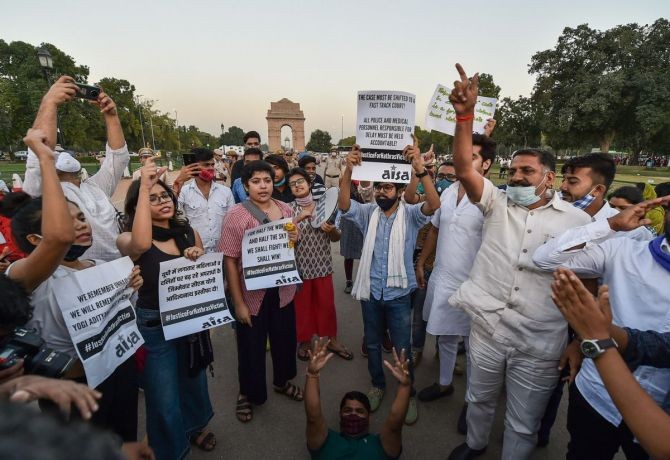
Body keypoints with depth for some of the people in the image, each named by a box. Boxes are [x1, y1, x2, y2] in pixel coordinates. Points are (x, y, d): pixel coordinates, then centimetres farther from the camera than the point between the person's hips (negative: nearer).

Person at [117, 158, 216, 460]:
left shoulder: (188, 232, -1)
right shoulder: (128, 239, -14)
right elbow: (142, 245, -40)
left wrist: (199, 259, -15)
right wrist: (144, 188, -37)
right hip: (154, 326, -5)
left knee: (194, 380, 26)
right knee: (164, 399, 9)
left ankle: (194, 427, 56)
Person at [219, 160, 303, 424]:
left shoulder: (285, 209, 1)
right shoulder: (237, 215, -15)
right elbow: (230, 261, -17)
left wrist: (295, 239, -9)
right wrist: (238, 303, -17)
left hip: (283, 289, 5)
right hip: (252, 293, -5)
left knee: (285, 338, 21)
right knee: (252, 345, 13)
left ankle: (282, 380, 49)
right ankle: (248, 393, 40)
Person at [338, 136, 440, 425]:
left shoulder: (410, 215, -8)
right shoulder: (367, 213, -2)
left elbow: (434, 204, -27)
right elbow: (344, 205, -19)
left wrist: (420, 169, -40)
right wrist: (348, 171, -34)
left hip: (399, 294, -2)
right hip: (370, 292, 3)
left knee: (402, 348, 10)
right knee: (372, 344, 19)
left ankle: (409, 394, 34)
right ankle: (377, 385, 43)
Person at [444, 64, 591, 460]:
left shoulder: (577, 220, -4)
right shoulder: (497, 203, -1)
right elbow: (464, 169, -16)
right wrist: (466, 114, -27)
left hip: (540, 345, -2)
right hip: (487, 330, 2)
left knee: (523, 424, 17)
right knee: (480, 398, 26)